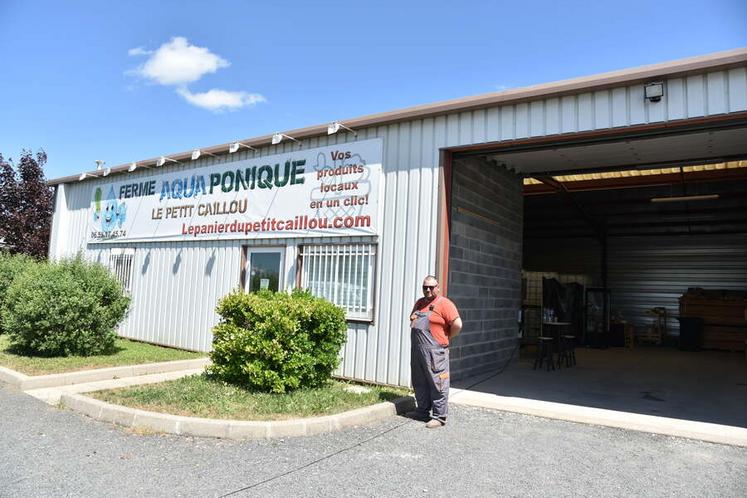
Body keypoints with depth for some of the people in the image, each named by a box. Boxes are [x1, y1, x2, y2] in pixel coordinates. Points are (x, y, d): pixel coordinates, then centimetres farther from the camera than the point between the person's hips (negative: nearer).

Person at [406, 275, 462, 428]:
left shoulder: (444, 304, -9)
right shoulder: (419, 303, 16)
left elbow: (457, 324, -15)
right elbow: (413, 320, 31)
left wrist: (446, 338, -3)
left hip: (434, 351, -8)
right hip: (417, 350, 8)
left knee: (437, 384, -3)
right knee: (419, 383, 17)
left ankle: (439, 417, 4)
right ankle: (423, 411, 30)